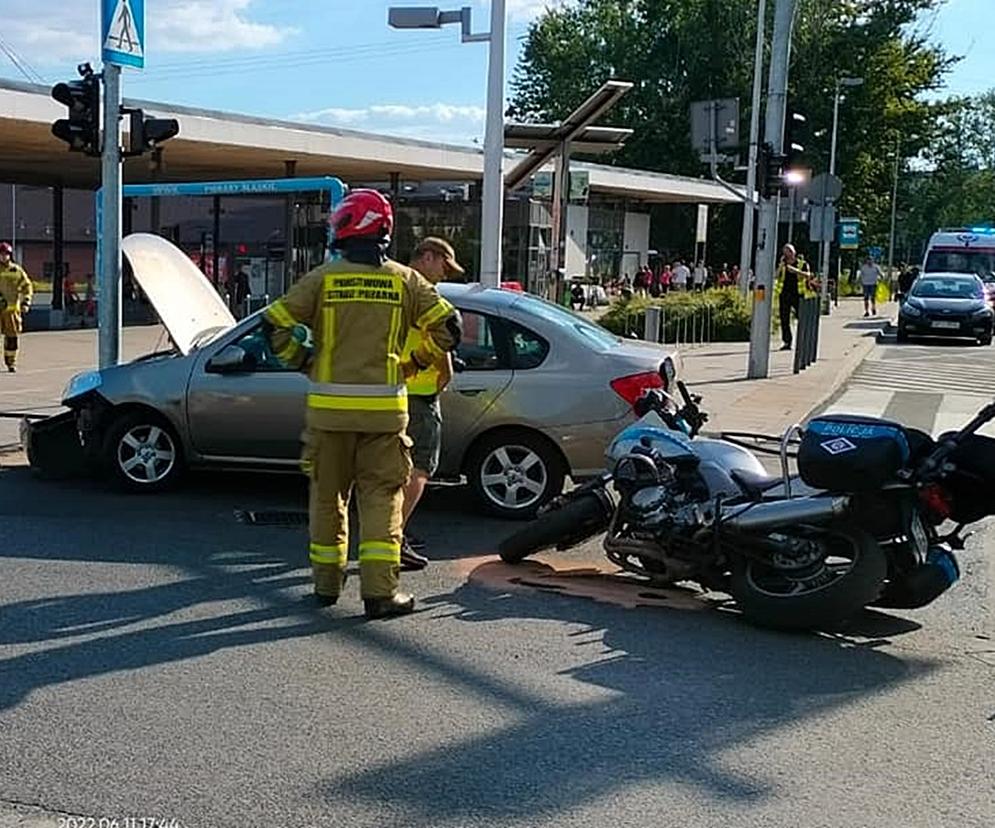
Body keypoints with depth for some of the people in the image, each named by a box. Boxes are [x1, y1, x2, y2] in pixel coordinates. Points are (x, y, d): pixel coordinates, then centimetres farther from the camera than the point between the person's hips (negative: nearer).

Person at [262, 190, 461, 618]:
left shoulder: (322, 278, 0)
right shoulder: (405, 281, 3)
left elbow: (276, 324, -5)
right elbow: (447, 327, 1)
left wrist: (305, 361, 10)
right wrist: (413, 363, 13)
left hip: (329, 406, 0)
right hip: (384, 408, 0)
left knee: (327, 495, 14)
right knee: (381, 498, 3)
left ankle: (326, 582, 23)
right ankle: (380, 590, -3)